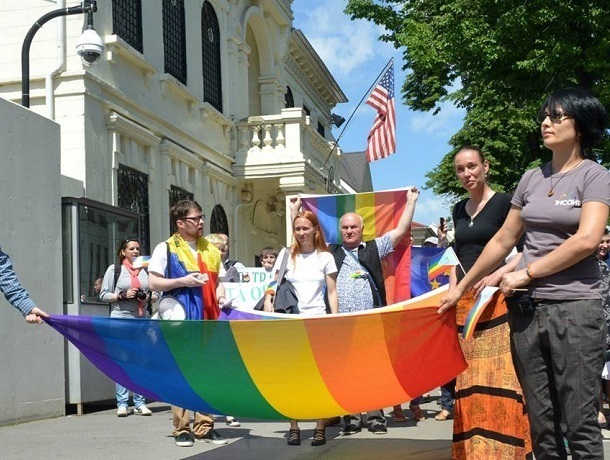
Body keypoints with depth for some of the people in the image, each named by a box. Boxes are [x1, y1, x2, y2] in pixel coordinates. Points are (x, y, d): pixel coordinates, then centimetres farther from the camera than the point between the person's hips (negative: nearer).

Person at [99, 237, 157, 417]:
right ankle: (122, 403, 0)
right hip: (121, 318, -3)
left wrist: (148, 297, -2)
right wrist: (122, 295, -10)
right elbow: (103, 295, 3)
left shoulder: (146, 270, 14)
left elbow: (156, 293, 19)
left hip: (143, 318, 3)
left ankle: (140, 402, 8)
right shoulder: (114, 269, 6)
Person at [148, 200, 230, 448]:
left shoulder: (210, 249, 16)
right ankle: (182, 428, 4)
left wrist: (221, 296, 2)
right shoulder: (166, 249, 0)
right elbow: (154, 283, -3)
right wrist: (182, 281, -15)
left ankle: (204, 426, 14)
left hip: (207, 320, 5)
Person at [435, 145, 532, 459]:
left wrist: (497, 276, -19)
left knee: (497, 377, -9)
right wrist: (451, 294, 10)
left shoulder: (504, 202, -3)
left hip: (497, 299, -6)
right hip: (465, 301, 6)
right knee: (469, 379, 5)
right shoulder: (459, 210, 15)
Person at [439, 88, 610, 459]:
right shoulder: (532, 179, 14)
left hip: (575, 307, -5)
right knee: (541, 424, 8)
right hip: (526, 307, 5)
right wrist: (461, 288, 20)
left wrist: (526, 273, -11)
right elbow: (502, 241, 19)